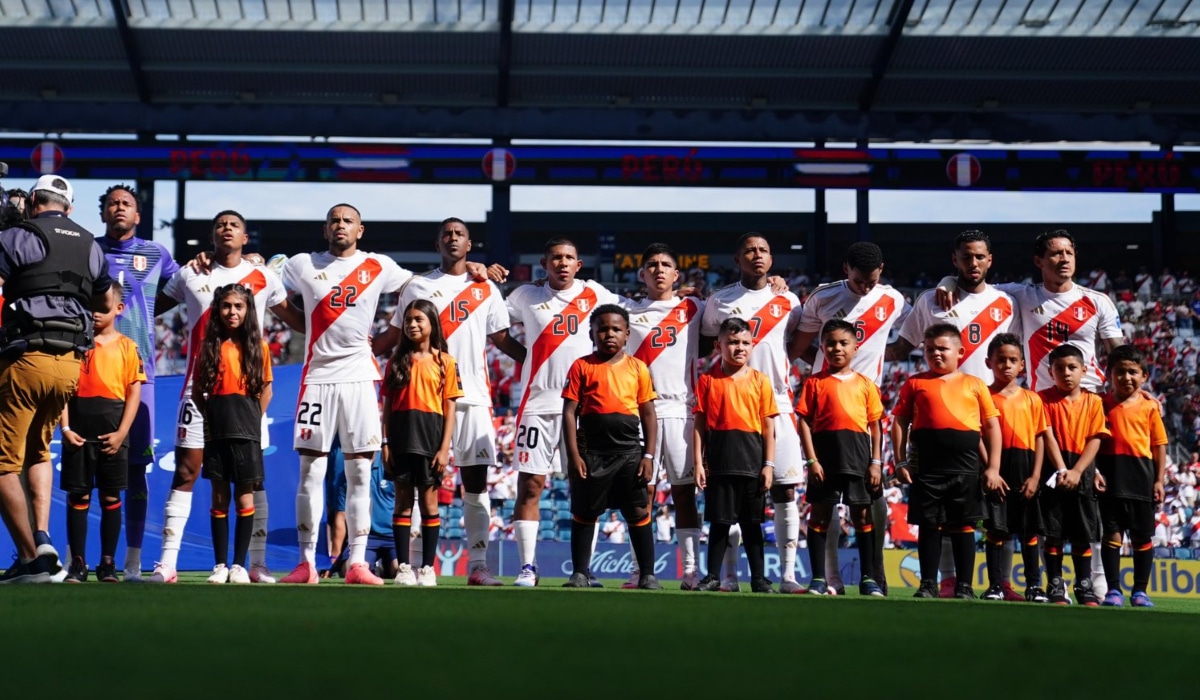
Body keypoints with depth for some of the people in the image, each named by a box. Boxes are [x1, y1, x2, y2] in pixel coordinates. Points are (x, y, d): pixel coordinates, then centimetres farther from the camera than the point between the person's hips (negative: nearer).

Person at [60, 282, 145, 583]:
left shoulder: (127, 347, 4)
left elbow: (134, 392, 1)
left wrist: (121, 433, -8)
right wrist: (65, 428, -8)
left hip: (112, 433, 0)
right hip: (78, 431, 1)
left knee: (111, 498, 3)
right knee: (78, 497, 2)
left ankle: (108, 563, 10)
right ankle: (77, 564, 6)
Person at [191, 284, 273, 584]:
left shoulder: (258, 346, 5)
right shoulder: (210, 345, 7)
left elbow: (266, 390, 7)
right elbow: (197, 390, 9)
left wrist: (253, 421, -2)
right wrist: (210, 417, -2)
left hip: (246, 431, -1)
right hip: (216, 431, 1)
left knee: (244, 496, -1)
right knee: (219, 496, 4)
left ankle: (239, 565, 5)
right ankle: (220, 565, 8)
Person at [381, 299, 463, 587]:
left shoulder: (444, 361, 3)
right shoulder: (397, 360, 9)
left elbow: (449, 409, 1)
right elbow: (387, 405, 8)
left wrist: (445, 448, -6)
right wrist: (385, 442, -2)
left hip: (429, 436, -2)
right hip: (400, 436, 2)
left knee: (429, 502, 2)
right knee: (403, 501, 3)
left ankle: (428, 568, 7)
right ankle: (403, 567, 7)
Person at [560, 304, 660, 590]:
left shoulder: (638, 368, 7)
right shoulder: (582, 367, 2)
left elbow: (648, 414, 8)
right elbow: (569, 411, 0)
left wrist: (648, 455, 1)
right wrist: (573, 454, -7)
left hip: (629, 450, 1)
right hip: (592, 452, -1)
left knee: (639, 512, 0)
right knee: (584, 513, 6)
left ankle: (647, 574, 6)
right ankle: (580, 573, 15)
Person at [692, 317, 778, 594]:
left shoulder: (760, 381, 4)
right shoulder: (708, 381, 3)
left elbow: (768, 426, 4)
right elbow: (699, 424, 2)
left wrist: (769, 464, -1)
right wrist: (698, 462, -4)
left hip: (751, 459, 1)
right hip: (719, 459, -1)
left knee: (751, 522, 7)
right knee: (719, 521, 5)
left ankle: (758, 579, 13)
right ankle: (713, 576, 14)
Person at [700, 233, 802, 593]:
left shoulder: (788, 302, 8)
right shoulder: (719, 301, 5)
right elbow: (704, 348, 15)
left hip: (778, 405, 1)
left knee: (785, 490, -1)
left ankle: (788, 574, 3)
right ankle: (729, 575, 7)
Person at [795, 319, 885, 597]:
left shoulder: (865, 384, 8)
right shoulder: (815, 383, 3)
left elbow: (875, 427, 9)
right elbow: (804, 423, -1)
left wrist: (876, 462, 1)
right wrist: (812, 460, -9)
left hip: (858, 454, 1)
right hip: (825, 451, -1)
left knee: (862, 514, 5)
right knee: (820, 513, 2)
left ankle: (868, 578, 11)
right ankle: (818, 579, 8)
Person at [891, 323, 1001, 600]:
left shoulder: (974, 385, 8)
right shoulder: (916, 383, 8)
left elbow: (992, 426, 8)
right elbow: (900, 422, 7)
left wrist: (993, 467, 2)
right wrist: (900, 461, 0)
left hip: (965, 467, 0)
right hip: (928, 466, 0)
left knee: (963, 525, 5)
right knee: (929, 525, 4)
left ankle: (964, 586, 11)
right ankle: (928, 584, 12)